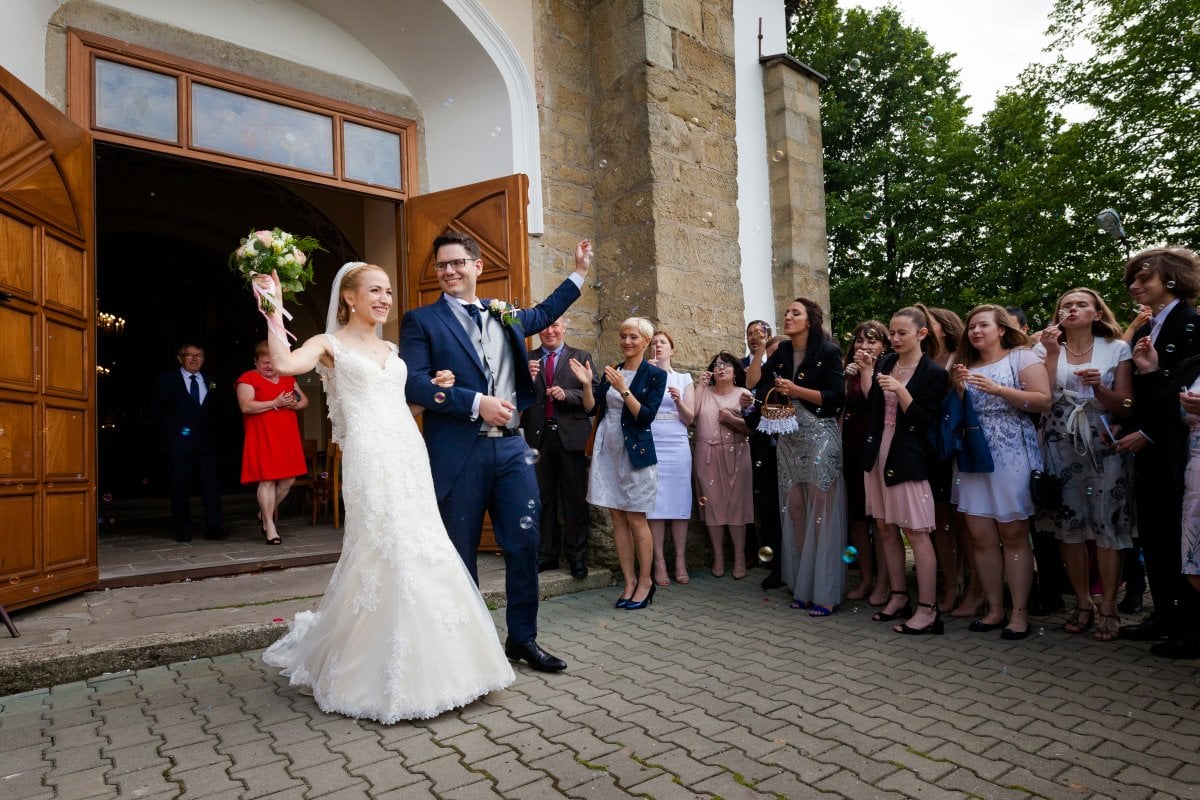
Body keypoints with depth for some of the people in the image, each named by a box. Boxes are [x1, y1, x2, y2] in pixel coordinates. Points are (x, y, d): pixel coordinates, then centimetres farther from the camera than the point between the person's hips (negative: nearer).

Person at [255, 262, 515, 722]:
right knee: (380, 557, -7)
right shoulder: (330, 344, 4)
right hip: (369, 461, -6)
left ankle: (418, 665, 26)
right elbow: (284, 364, -17)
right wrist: (274, 308, -11)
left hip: (411, 458, 6)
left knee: (420, 555, 7)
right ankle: (368, 671, 15)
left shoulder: (391, 350, 21)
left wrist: (434, 389, 10)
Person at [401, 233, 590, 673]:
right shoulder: (421, 320, 1)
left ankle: (522, 638, 25)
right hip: (457, 452, -4)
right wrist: (476, 403, -17)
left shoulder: (506, 314, 16)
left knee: (525, 543, 7)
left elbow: (543, 313, 36)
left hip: (510, 447, 4)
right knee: (460, 553, 7)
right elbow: (414, 383, -11)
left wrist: (579, 272, 36)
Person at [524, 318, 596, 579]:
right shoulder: (527, 359, 10)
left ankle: (576, 557, 12)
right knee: (543, 498, 9)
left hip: (570, 436, -2)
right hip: (539, 436, 2)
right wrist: (528, 378, -14)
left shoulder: (581, 357, 7)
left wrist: (566, 394, -15)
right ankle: (547, 554, 18)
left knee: (574, 499, 2)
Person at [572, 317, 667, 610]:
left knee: (636, 520, 0)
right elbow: (592, 408, 7)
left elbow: (646, 416, -13)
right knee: (618, 520, 7)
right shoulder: (611, 371, 11)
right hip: (607, 451, 5)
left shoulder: (655, 375, -4)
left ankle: (645, 582, 15)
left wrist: (623, 389, -21)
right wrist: (587, 384, -9)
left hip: (635, 452, -5)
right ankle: (629, 582, 16)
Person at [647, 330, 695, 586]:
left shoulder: (684, 379, 12)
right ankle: (659, 562, 1)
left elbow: (689, 418, 7)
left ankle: (680, 561, 5)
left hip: (677, 447, 1)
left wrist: (678, 400, -14)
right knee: (654, 503, -4)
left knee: (679, 502, -1)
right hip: (650, 446, -1)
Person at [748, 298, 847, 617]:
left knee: (821, 513, -6)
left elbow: (837, 396, -10)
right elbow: (753, 382, 2)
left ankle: (826, 593, 1)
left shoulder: (828, 351, -4)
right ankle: (803, 587, 15)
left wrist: (796, 390, -16)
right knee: (794, 511, 6)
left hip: (820, 437, -5)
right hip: (789, 437, 5)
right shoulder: (780, 352, 11)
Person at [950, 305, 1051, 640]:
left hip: (1011, 456, -5)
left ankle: (1020, 612, 8)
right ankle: (994, 608, 13)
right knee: (980, 535, 3)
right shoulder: (967, 367, 16)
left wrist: (996, 389, -16)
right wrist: (959, 389, -1)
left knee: (1013, 534, -2)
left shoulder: (1022, 356, 1)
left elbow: (1043, 400, -10)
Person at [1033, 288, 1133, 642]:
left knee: (1106, 524, -3)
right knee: (1068, 525, 4)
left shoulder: (1116, 349, 5)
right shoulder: (1046, 349, 7)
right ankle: (1083, 604, 17)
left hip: (1104, 447, -1)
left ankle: (1108, 608, 10)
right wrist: (1052, 354, -10)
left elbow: (1125, 406, 1)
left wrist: (1099, 388, -18)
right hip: (1060, 448, 1)